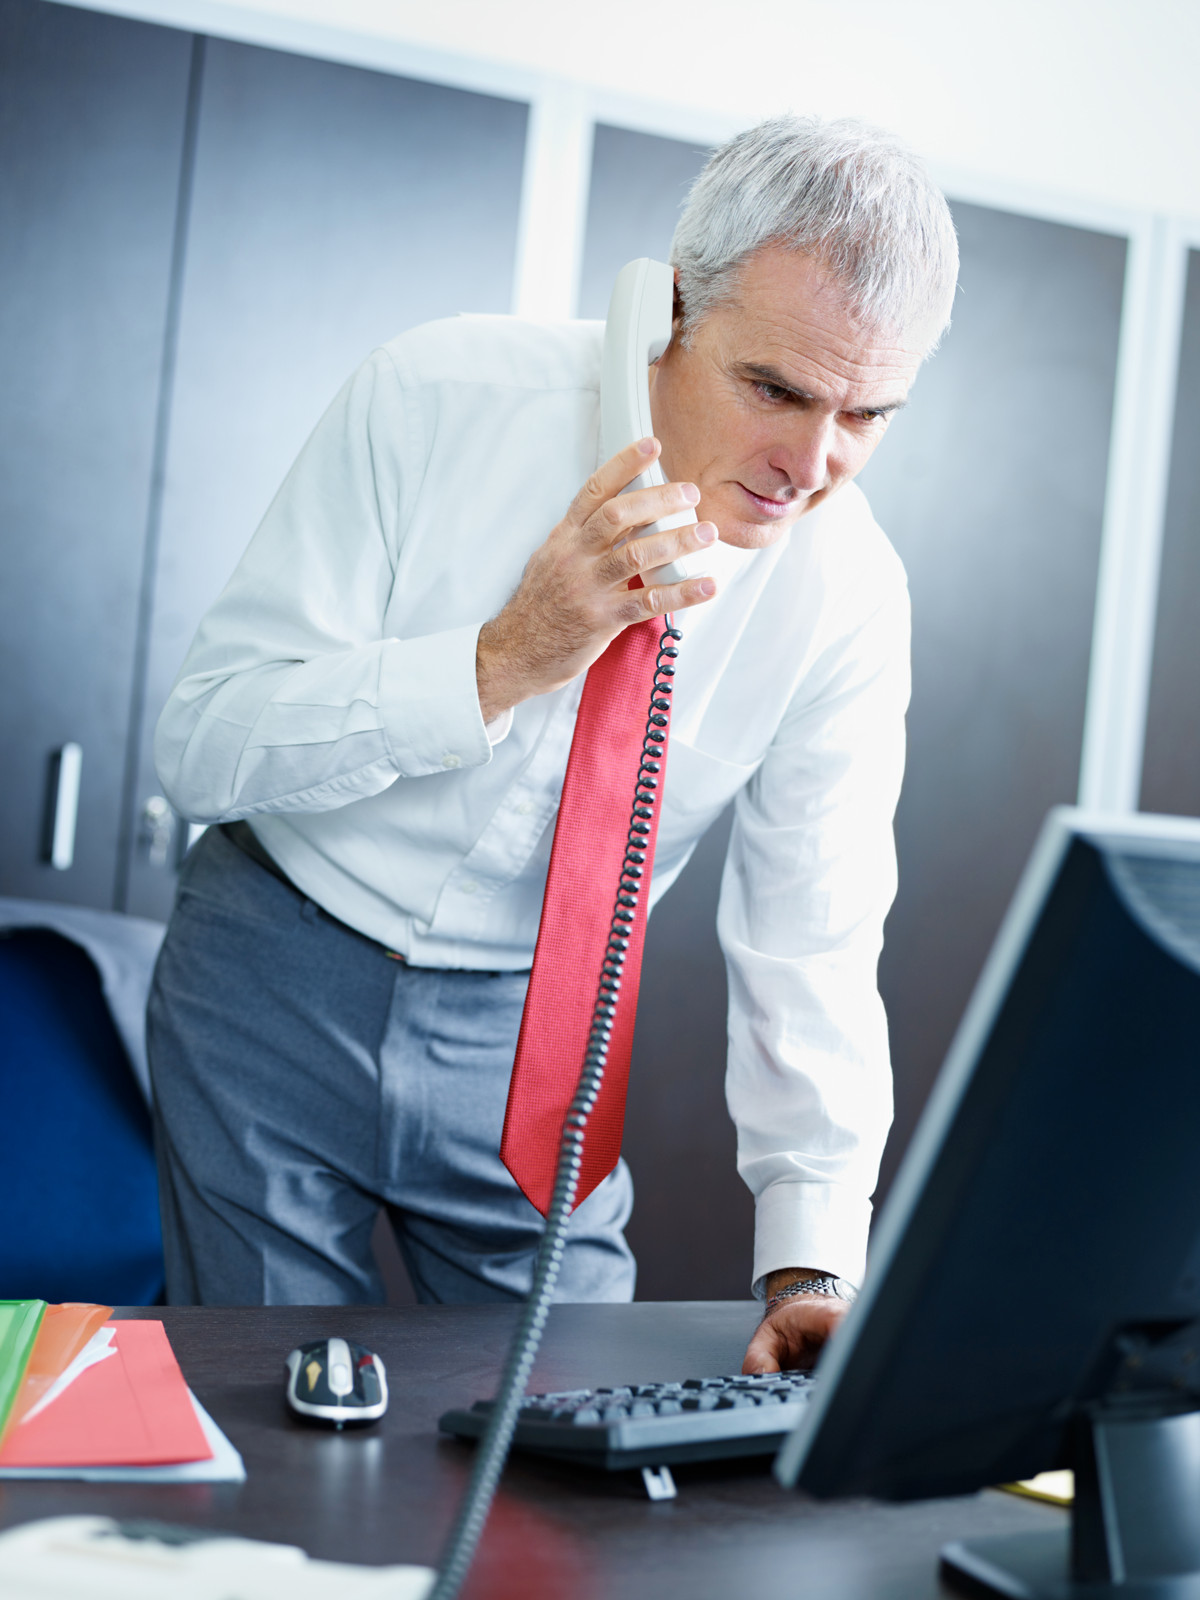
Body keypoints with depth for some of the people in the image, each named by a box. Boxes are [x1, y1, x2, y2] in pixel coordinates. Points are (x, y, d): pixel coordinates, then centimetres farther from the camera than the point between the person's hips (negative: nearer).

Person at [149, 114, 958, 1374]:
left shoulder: (849, 594, -13)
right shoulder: (437, 397, -19)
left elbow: (809, 948, -9)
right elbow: (197, 747, -19)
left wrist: (813, 1269, -21)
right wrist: (503, 659, -32)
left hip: (536, 1036, 2)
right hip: (280, 984, -1)